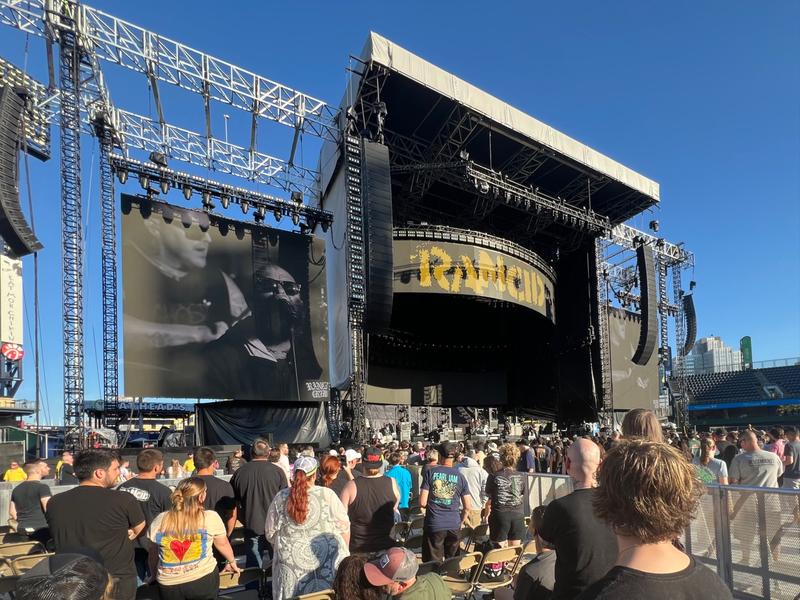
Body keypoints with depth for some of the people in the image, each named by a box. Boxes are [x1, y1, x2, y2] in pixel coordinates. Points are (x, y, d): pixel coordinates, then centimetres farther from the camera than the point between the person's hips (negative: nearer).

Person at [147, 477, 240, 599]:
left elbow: (153, 556, 11)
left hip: (169, 586, 2)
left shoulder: (159, 521, -2)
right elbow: (223, 545, 8)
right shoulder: (211, 517, -7)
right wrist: (232, 562, 28)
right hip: (204, 580, -2)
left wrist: (155, 576, 30)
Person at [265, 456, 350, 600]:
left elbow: (270, 533, 6)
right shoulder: (327, 495, -6)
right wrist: (343, 553, 13)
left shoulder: (280, 497, -2)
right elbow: (344, 528, -1)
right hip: (327, 561, -1)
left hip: (290, 564, 2)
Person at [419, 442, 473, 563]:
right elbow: (468, 507, 3)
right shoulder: (460, 476, 1)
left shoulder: (430, 472, -5)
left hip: (433, 525, -2)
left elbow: (422, 503, -8)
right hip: (454, 525, 2)